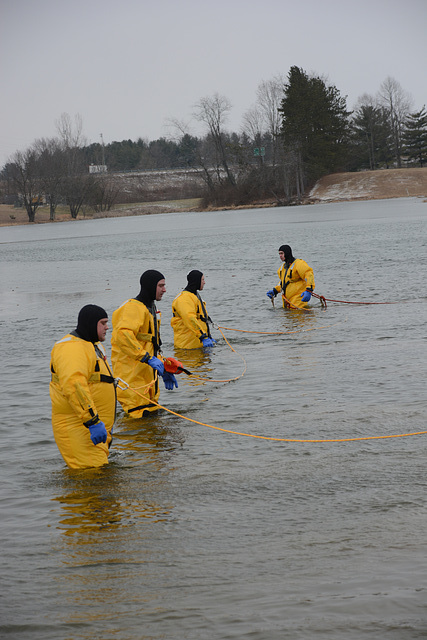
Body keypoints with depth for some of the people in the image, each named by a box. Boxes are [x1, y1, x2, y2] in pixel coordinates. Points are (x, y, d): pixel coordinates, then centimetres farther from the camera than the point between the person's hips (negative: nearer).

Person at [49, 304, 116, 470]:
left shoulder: (93, 344, 18)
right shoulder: (72, 348, -18)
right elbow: (74, 386, -30)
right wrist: (93, 421, -33)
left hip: (97, 424, 11)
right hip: (77, 427, -11)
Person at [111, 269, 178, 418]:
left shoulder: (150, 307, 19)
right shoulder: (134, 307, -15)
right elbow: (123, 335, -32)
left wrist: (163, 369, 24)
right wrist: (147, 358, -31)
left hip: (146, 375, 10)